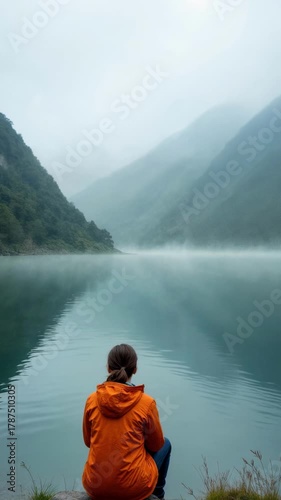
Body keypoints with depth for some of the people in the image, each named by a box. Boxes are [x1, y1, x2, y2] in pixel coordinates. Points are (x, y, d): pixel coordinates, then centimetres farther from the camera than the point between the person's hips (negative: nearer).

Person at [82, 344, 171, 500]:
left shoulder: (92, 399, -8)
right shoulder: (146, 402, -16)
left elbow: (89, 441, 8)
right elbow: (156, 444, 1)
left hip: (95, 486, 3)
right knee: (165, 444, 25)